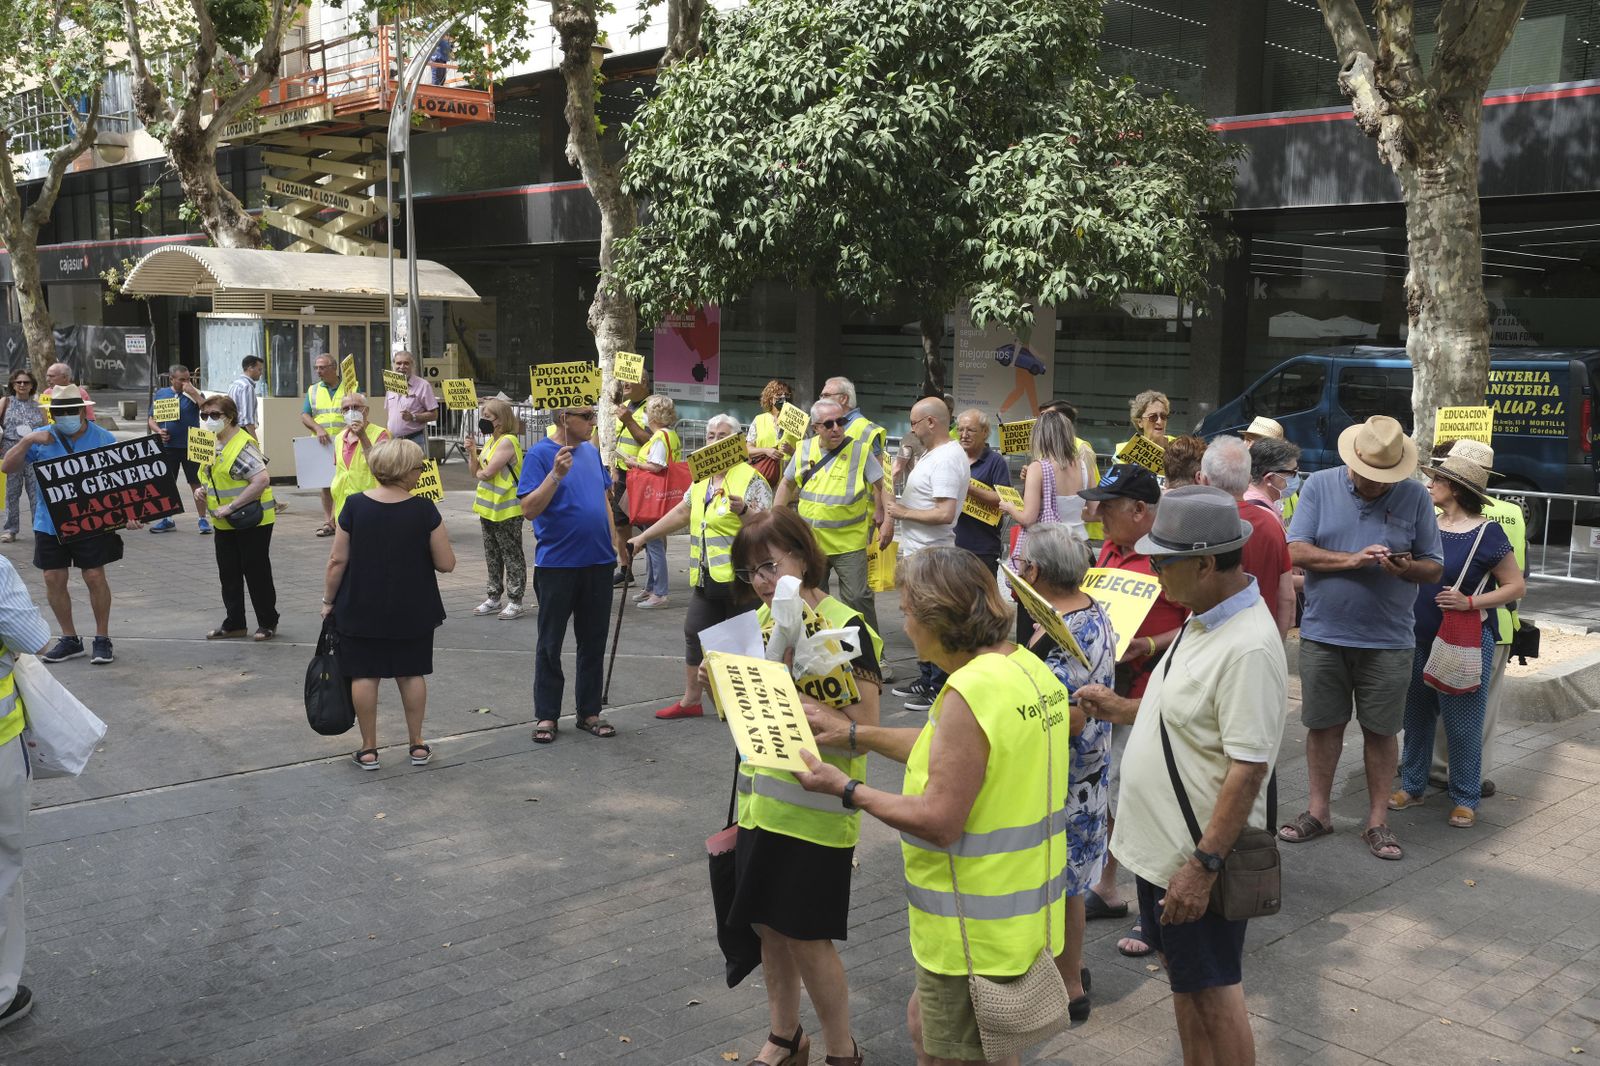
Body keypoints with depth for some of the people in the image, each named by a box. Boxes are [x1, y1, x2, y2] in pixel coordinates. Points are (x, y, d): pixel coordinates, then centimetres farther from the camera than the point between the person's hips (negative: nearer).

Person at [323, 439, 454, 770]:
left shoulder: (355, 505, -10)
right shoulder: (424, 510, -12)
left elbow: (337, 561, -7)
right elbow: (446, 564, -9)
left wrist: (328, 600, 6)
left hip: (361, 610, 0)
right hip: (412, 610, 0)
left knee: (364, 675, 8)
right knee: (412, 673, 13)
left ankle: (368, 749, 14)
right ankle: (417, 745, 20)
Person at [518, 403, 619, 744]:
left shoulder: (592, 452, 8)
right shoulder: (540, 454, -10)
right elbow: (529, 509, -17)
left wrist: (613, 541, 12)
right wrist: (556, 475, -27)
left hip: (598, 562, 6)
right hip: (557, 564, -5)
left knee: (594, 642, 11)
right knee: (550, 645, 5)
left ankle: (589, 712, 22)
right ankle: (545, 716, 15)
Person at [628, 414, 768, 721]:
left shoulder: (750, 479, -9)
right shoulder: (701, 479, 14)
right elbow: (681, 513, 22)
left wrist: (743, 510, -33)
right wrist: (642, 538, 21)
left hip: (740, 577, -8)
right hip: (706, 578, 8)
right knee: (694, 633, 11)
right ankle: (691, 700, 23)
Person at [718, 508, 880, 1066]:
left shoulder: (846, 628, -16)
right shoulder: (763, 618, 6)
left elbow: (862, 732, -19)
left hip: (816, 810, -7)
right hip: (762, 802, 7)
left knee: (807, 935, 2)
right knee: (770, 925, 17)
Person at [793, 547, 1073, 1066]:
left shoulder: (970, 691, -26)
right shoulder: (1029, 667, 3)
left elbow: (938, 822, -25)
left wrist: (847, 789, -13)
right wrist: (854, 733, 16)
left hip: (977, 933, -9)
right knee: (925, 1024, 25)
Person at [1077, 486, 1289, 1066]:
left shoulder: (1248, 647, -26)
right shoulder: (1204, 619, 6)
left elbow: (1248, 767, -28)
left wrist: (1204, 865, -27)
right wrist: (1122, 709, 11)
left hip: (1198, 856, -10)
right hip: (1160, 844, 10)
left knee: (1212, 993, 7)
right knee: (1182, 978, 22)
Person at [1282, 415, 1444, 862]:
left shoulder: (1415, 497, -2)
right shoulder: (1320, 486, -3)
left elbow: (1434, 567, 2)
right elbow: (1297, 552, -9)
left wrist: (1407, 568, -20)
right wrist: (1352, 560, -21)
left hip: (1387, 640, 0)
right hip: (1323, 634, 0)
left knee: (1381, 729, 7)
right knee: (1323, 724, 10)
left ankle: (1378, 821, 20)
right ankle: (1318, 811, 25)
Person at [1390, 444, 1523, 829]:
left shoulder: (1487, 533, -11)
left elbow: (1516, 586, -8)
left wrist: (1470, 602, -19)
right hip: (1420, 638, 6)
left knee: (1463, 725, 3)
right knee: (1416, 715, 14)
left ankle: (1465, 799, 16)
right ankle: (1412, 786, 27)